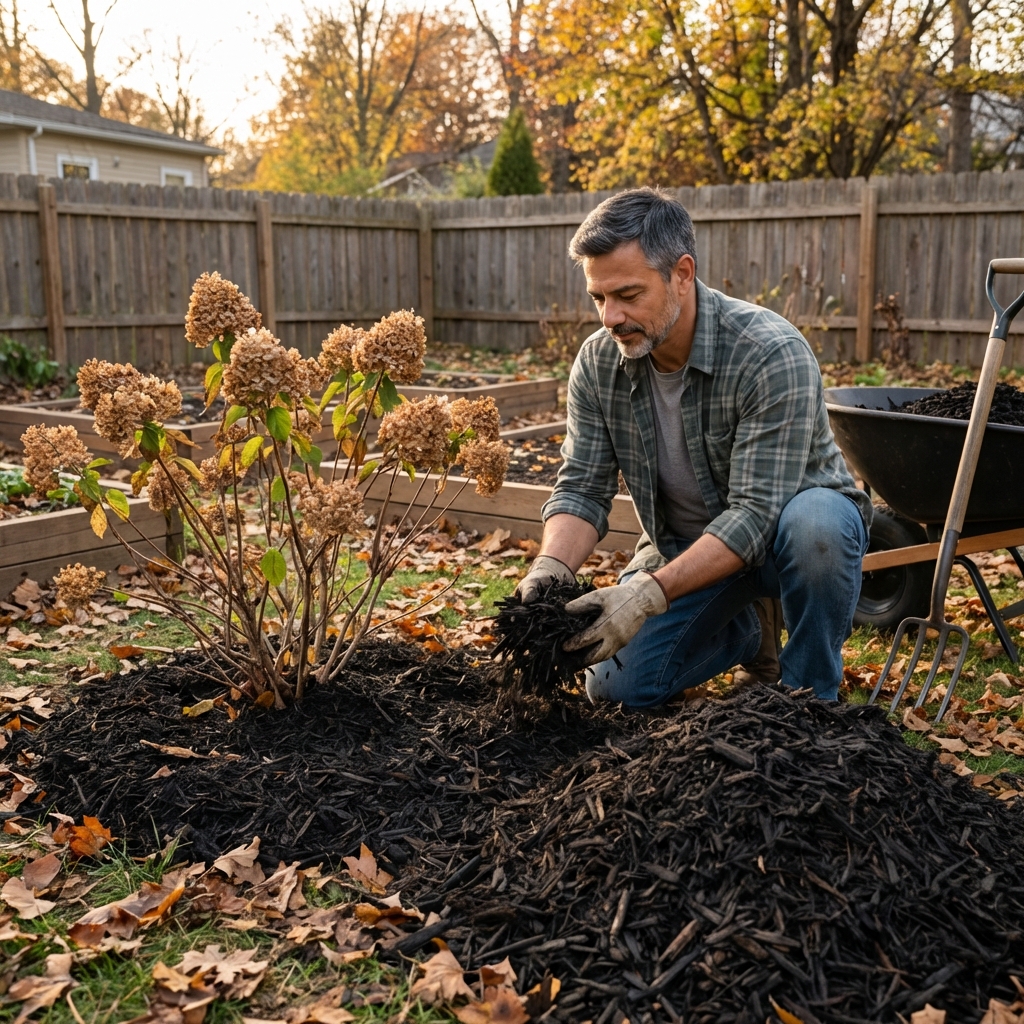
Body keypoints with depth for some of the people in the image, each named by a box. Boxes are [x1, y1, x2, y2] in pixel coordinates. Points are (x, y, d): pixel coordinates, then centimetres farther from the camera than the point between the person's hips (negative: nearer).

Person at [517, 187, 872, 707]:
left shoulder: (773, 355, -30)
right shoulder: (597, 363, -13)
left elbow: (755, 513, -34)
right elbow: (582, 488, -11)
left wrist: (651, 592, -44)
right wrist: (552, 564, -33)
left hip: (784, 526, -4)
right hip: (683, 544, 5)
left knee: (814, 523, -39)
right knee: (616, 688, -8)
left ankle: (810, 697, -12)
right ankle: (748, 629, 19)